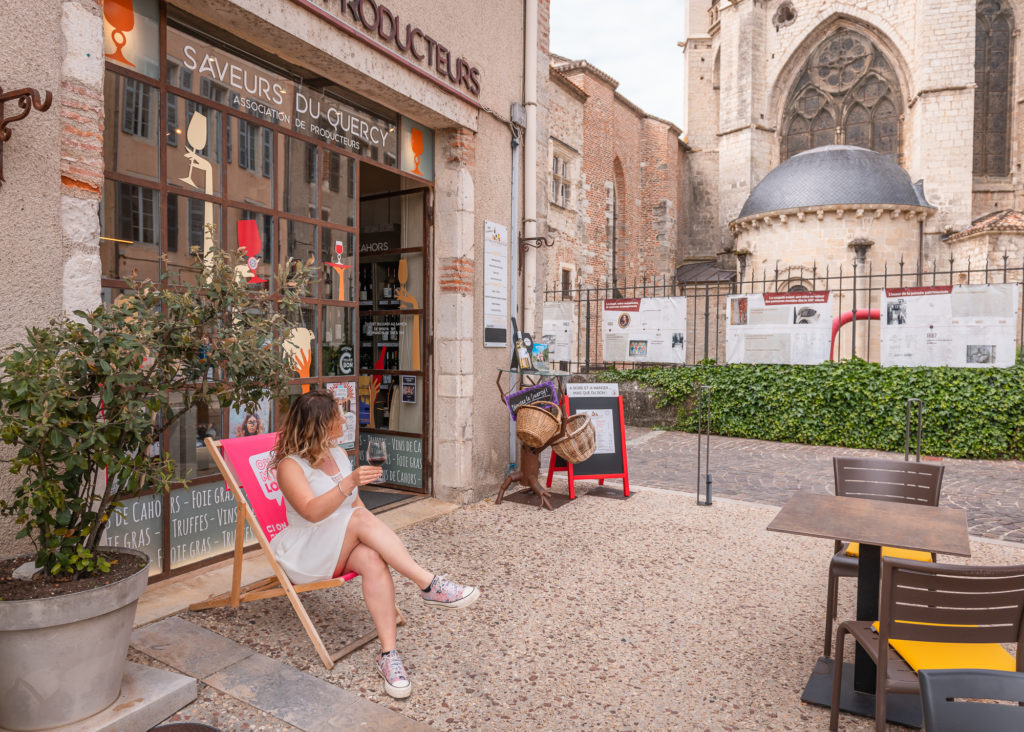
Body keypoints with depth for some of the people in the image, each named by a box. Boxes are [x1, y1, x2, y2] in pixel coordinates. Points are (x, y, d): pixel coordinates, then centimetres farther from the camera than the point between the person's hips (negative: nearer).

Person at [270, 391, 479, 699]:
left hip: (345, 548, 5)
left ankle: (388, 654, -34)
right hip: (306, 552, -5)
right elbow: (312, 512, -26)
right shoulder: (290, 465, -9)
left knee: (374, 561, -32)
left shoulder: (338, 454, 13)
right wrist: (350, 482, -40)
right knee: (360, 519, -34)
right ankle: (429, 584, -37)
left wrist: (378, 536, -3)